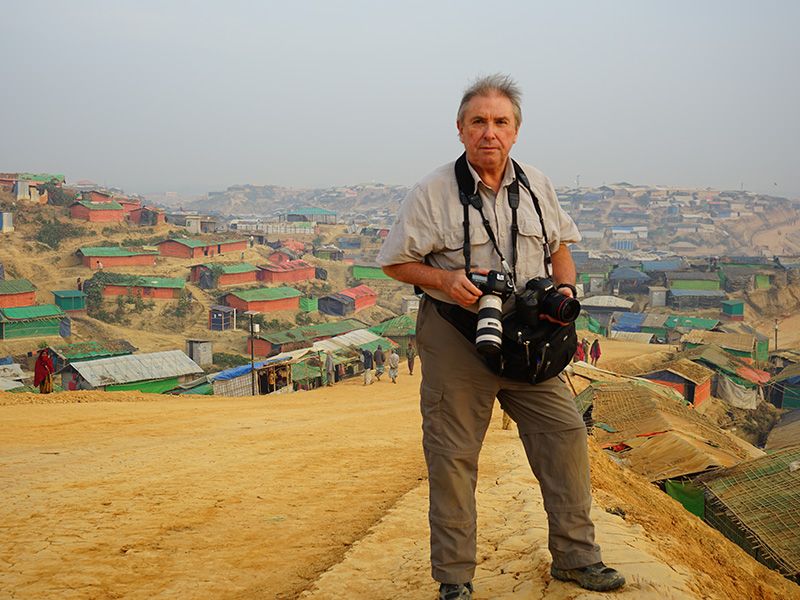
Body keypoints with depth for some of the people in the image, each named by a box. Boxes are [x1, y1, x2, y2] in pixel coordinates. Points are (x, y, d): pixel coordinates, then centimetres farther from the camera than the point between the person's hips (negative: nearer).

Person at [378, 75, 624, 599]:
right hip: (455, 335, -4)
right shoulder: (433, 193, -7)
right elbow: (396, 262, -3)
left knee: (564, 432, 4)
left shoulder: (538, 187, 6)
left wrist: (565, 288, -1)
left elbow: (559, 246, 19)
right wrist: (445, 280, -19)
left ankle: (574, 556, 22)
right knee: (453, 456, 0)